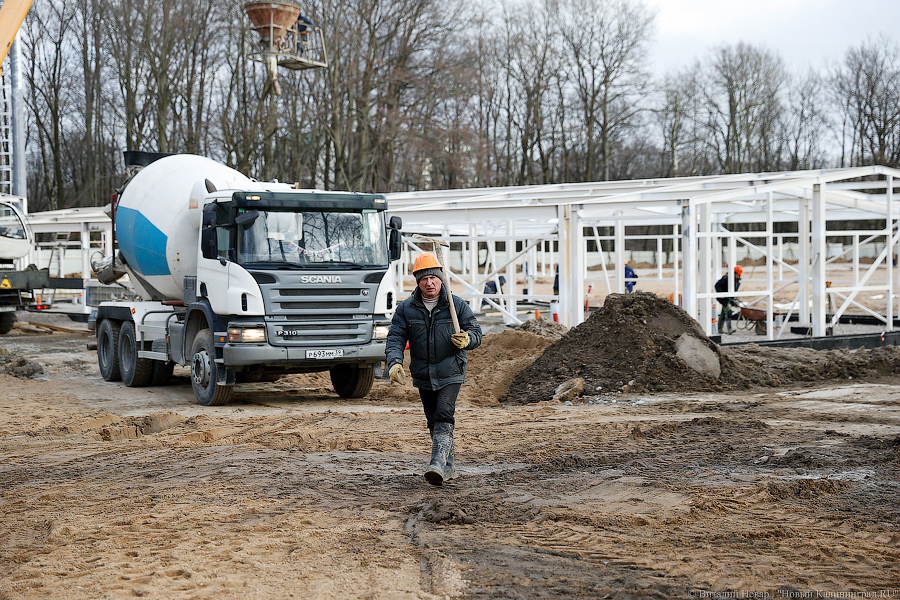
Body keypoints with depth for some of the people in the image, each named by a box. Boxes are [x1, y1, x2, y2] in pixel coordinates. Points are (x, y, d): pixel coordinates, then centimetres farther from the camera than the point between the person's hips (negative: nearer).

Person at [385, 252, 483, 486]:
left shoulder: (457, 305, -3)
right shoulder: (405, 309, 1)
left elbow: (476, 332, -1)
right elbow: (395, 338, -5)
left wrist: (466, 340, -25)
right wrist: (394, 362, -23)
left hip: (450, 374, -3)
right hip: (423, 377, 4)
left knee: (444, 418, -17)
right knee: (433, 422, 12)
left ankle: (438, 464, -28)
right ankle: (449, 466, 26)